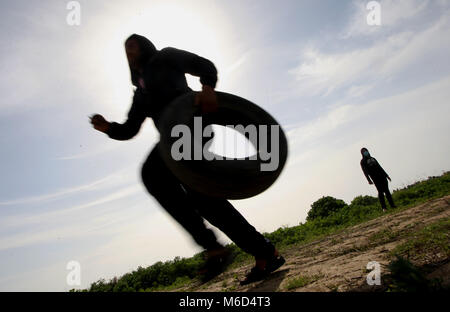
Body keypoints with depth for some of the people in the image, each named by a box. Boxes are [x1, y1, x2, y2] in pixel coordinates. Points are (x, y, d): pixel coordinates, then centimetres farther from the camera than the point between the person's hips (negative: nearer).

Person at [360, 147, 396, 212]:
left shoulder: (373, 158, 24)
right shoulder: (363, 161, 5)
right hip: (375, 179, -5)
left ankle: (392, 205, 2)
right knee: (380, 192, -10)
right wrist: (369, 180, -19)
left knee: (387, 191, 1)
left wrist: (386, 175, 27)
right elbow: (365, 171, -6)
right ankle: (384, 208, -10)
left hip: (382, 176, 5)